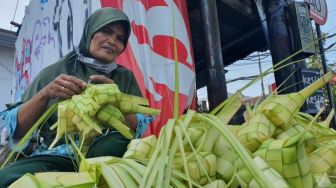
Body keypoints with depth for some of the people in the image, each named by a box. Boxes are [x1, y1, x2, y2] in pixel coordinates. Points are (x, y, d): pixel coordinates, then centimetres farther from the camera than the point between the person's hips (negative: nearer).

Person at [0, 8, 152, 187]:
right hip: (56, 156, 0)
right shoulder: (54, 72, 7)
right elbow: (15, 129, 2)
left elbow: (144, 130, 0)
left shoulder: (125, 77, 10)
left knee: (116, 143, -32)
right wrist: (44, 94, -14)